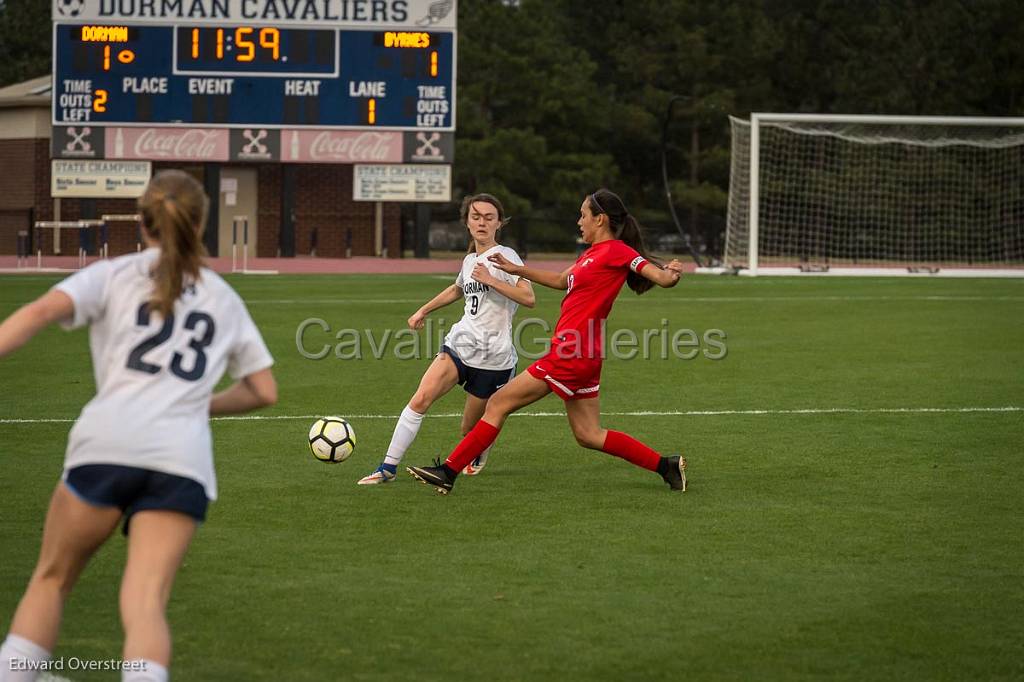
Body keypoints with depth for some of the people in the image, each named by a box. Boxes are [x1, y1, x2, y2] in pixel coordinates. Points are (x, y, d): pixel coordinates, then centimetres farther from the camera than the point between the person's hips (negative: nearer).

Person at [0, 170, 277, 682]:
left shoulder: (115, 275, 14)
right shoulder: (224, 298, 24)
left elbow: (42, 310, -4)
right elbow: (264, 391, 27)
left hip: (107, 442, -1)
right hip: (184, 460, 1)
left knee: (50, 581, 16)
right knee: (145, 604, -7)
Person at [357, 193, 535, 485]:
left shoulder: (504, 256, -8)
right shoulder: (469, 260, 12)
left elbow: (529, 298, -21)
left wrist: (491, 280, -24)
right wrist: (423, 310, 35)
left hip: (492, 356, -5)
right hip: (459, 343, 5)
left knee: (470, 428, 5)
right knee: (420, 399, -16)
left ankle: (481, 451, 43)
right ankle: (388, 468, -13)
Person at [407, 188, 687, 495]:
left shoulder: (617, 251, -10)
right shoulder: (593, 254, 18)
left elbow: (663, 278, -16)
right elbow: (560, 280, 33)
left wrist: (670, 274, -37)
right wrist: (517, 269, 33)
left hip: (570, 353, -10)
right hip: (582, 355, 10)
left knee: (499, 404, -3)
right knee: (589, 434, 14)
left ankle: (448, 472, 1)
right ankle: (667, 466, 14)